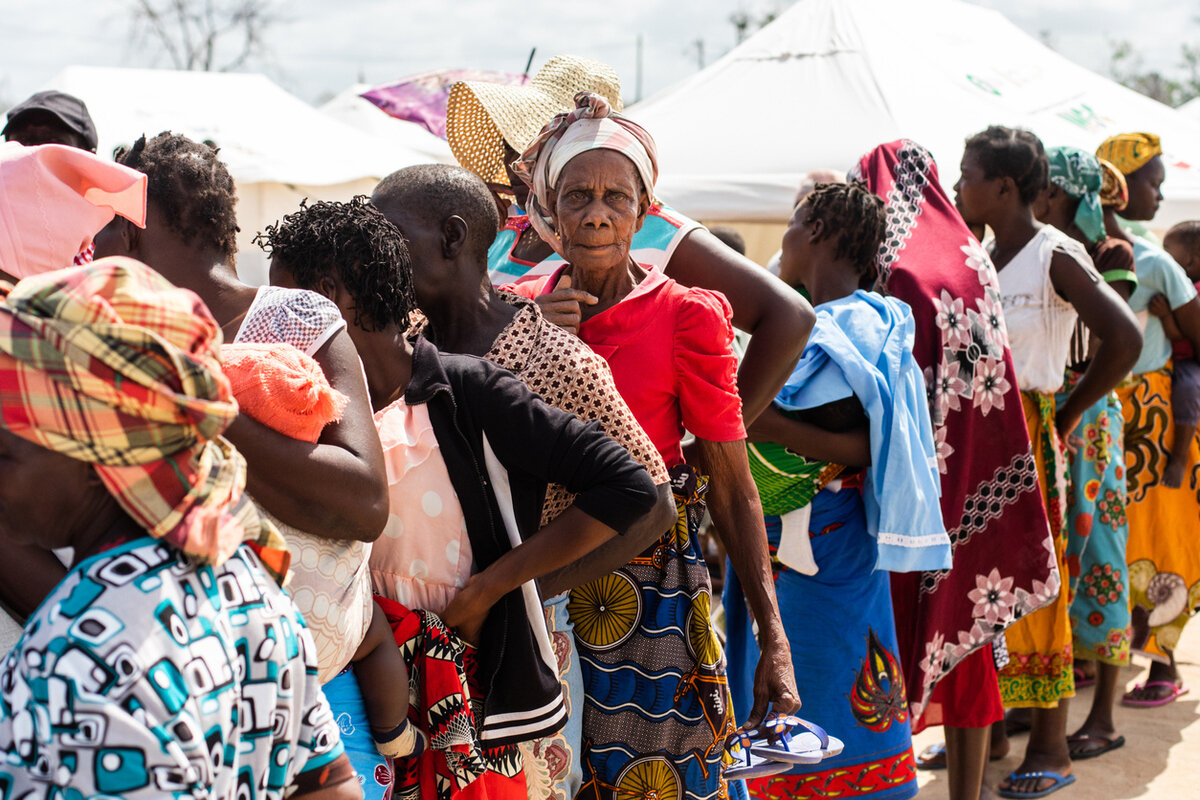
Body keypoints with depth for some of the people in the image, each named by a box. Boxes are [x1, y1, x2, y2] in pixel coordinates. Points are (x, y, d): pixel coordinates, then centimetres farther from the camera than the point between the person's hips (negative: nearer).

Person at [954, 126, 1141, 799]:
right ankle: (988, 722, 24)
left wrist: (1067, 415, -10)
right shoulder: (982, 258, 10)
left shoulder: (1057, 256, -11)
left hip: (1027, 438, -7)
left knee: (1036, 583, -2)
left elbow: (1125, 339, -17)